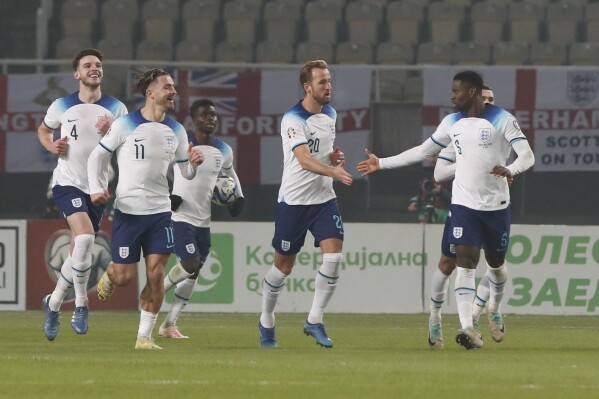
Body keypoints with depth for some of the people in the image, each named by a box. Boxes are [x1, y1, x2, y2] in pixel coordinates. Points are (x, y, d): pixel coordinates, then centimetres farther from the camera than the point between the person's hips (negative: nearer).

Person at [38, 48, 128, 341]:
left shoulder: (116, 109, 3)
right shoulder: (62, 106, 2)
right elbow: (43, 130, 20)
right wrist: (51, 146, -1)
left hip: (97, 187, 3)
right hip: (67, 182, -3)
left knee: (79, 252, 8)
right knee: (84, 236, -26)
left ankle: (53, 303, 30)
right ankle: (81, 304, -14)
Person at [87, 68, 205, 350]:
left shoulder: (176, 130, 6)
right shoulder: (126, 125, -7)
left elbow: (186, 173, 12)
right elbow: (98, 156, 1)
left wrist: (193, 163, -11)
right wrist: (97, 188, -12)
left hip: (160, 211, 3)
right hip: (128, 210, -3)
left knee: (156, 276, -6)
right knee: (124, 277, -2)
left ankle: (145, 337, 3)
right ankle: (107, 276, 36)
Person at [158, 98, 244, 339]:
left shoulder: (223, 151, 8)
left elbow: (230, 173, 27)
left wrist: (238, 196, 10)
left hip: (203, 220, 6)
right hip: (180, 216, -6)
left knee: (193, 274, 6)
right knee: (191, 264, -21)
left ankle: (170, 324, 14)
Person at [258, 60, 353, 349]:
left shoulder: (330, 114, 7)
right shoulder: (293, 120, -17)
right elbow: (305, 160, -29)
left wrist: (335, 156, 2)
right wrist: (334, 172, -45)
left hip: (323, 198, 5)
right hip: (293, 201, -5)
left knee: (334, 254, -14)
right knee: (283, 265, 6)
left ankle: (314, 321, -5)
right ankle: (266, 322, 27)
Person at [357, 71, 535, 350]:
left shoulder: (502, 120, -8)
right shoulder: (452, 123, 7)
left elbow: (527, 156, -14)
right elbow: (423, 151, 18)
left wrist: (510, 169, -36)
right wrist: (382, 163, 16)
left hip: (496, 204, -2)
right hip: (464, 204, 2)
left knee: (496, 263, 14)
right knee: (465, 262, -14)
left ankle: (494, 308, 45)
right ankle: (467, 328, -24)